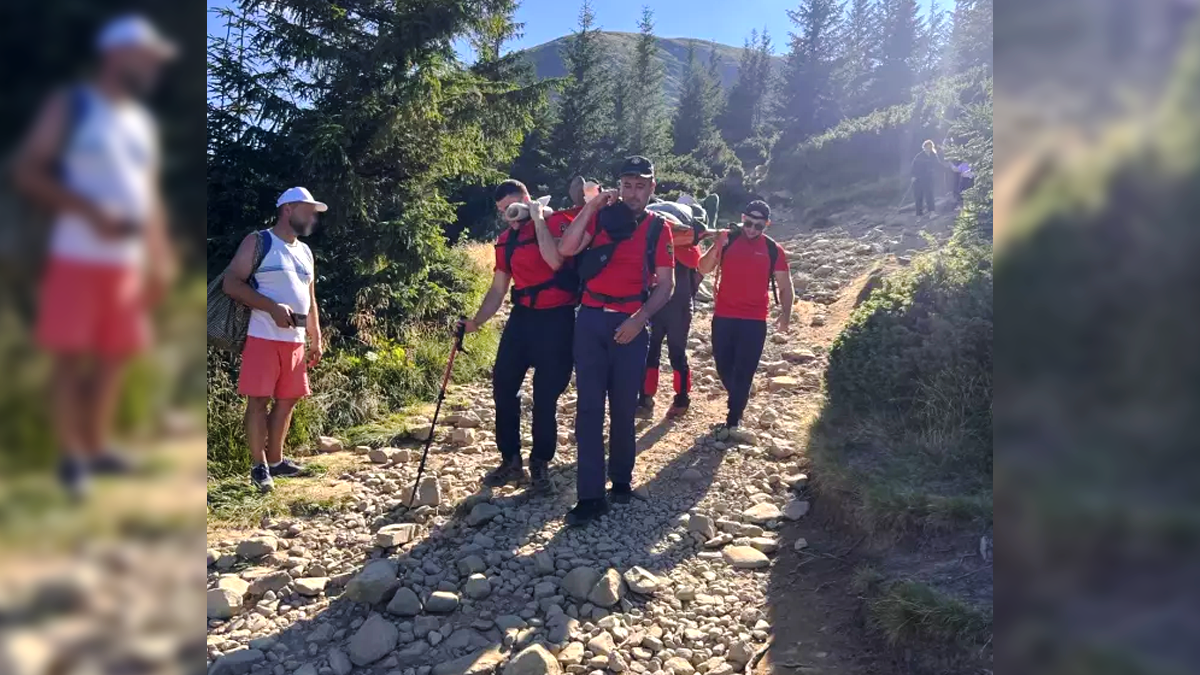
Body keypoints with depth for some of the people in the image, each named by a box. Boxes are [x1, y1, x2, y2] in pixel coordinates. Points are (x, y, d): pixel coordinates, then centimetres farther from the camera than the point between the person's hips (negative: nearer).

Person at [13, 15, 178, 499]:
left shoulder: (143, 123, 15)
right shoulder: (70, 106, -1)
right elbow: (27, 174, -6)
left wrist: (160, 259, 11)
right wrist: (91, 211, -18)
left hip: (127, 262, 6)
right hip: (78, 257, -5)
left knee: (116, 355, 8)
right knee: (71, 355, -1)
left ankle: (96, 446, 20)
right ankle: (72, 456, 9)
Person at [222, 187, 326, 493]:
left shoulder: (305, 252, 19)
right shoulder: (258, 242, -1)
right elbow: (231, 284, -10)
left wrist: (316, 339, 17)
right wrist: (272, 307, -20)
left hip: (295, 340, 7)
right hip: (263, 337, -7)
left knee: (287, 399, 9)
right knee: (259, 399, -4)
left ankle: (275, 460, 21)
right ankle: (259, 466, 5)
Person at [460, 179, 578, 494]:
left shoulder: (556, 222, -6)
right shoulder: (506, 240, 11)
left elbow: (556, 260, -25)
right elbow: (498, 289, 13)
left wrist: (538, 218, -17)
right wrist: (476, 320, 1)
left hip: (557, 318, -6)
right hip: (523, 316, 6)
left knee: (546, 395, 2)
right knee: (503, 386, 3)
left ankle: (540, 464, 18)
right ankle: (511, 460, 17)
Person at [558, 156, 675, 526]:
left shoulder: (658, 227, 4)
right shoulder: (600, 216, 5)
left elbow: (665, 284, 2)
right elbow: (566, 249, -10)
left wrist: (640, 319, -12)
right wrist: (591, 206, -14)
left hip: (631, 324, 0)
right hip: (591, 319, 0)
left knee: (624, 407, 8)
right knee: (589, 406, -4)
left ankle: (622, 479, 26)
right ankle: (591, 495, -2)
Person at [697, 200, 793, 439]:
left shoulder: (774, 250, -1)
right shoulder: (727, 240, 1)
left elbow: (785, 286, 2)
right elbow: (704, 269, -3)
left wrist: (785, 315, -11)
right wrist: (717, 247, -21)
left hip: (755, 321, -2)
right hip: (723, 317, 2)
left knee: (744, 372, -2)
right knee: (723, 367, 10)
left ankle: (733, 420, 6)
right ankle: (737, 403, 36)